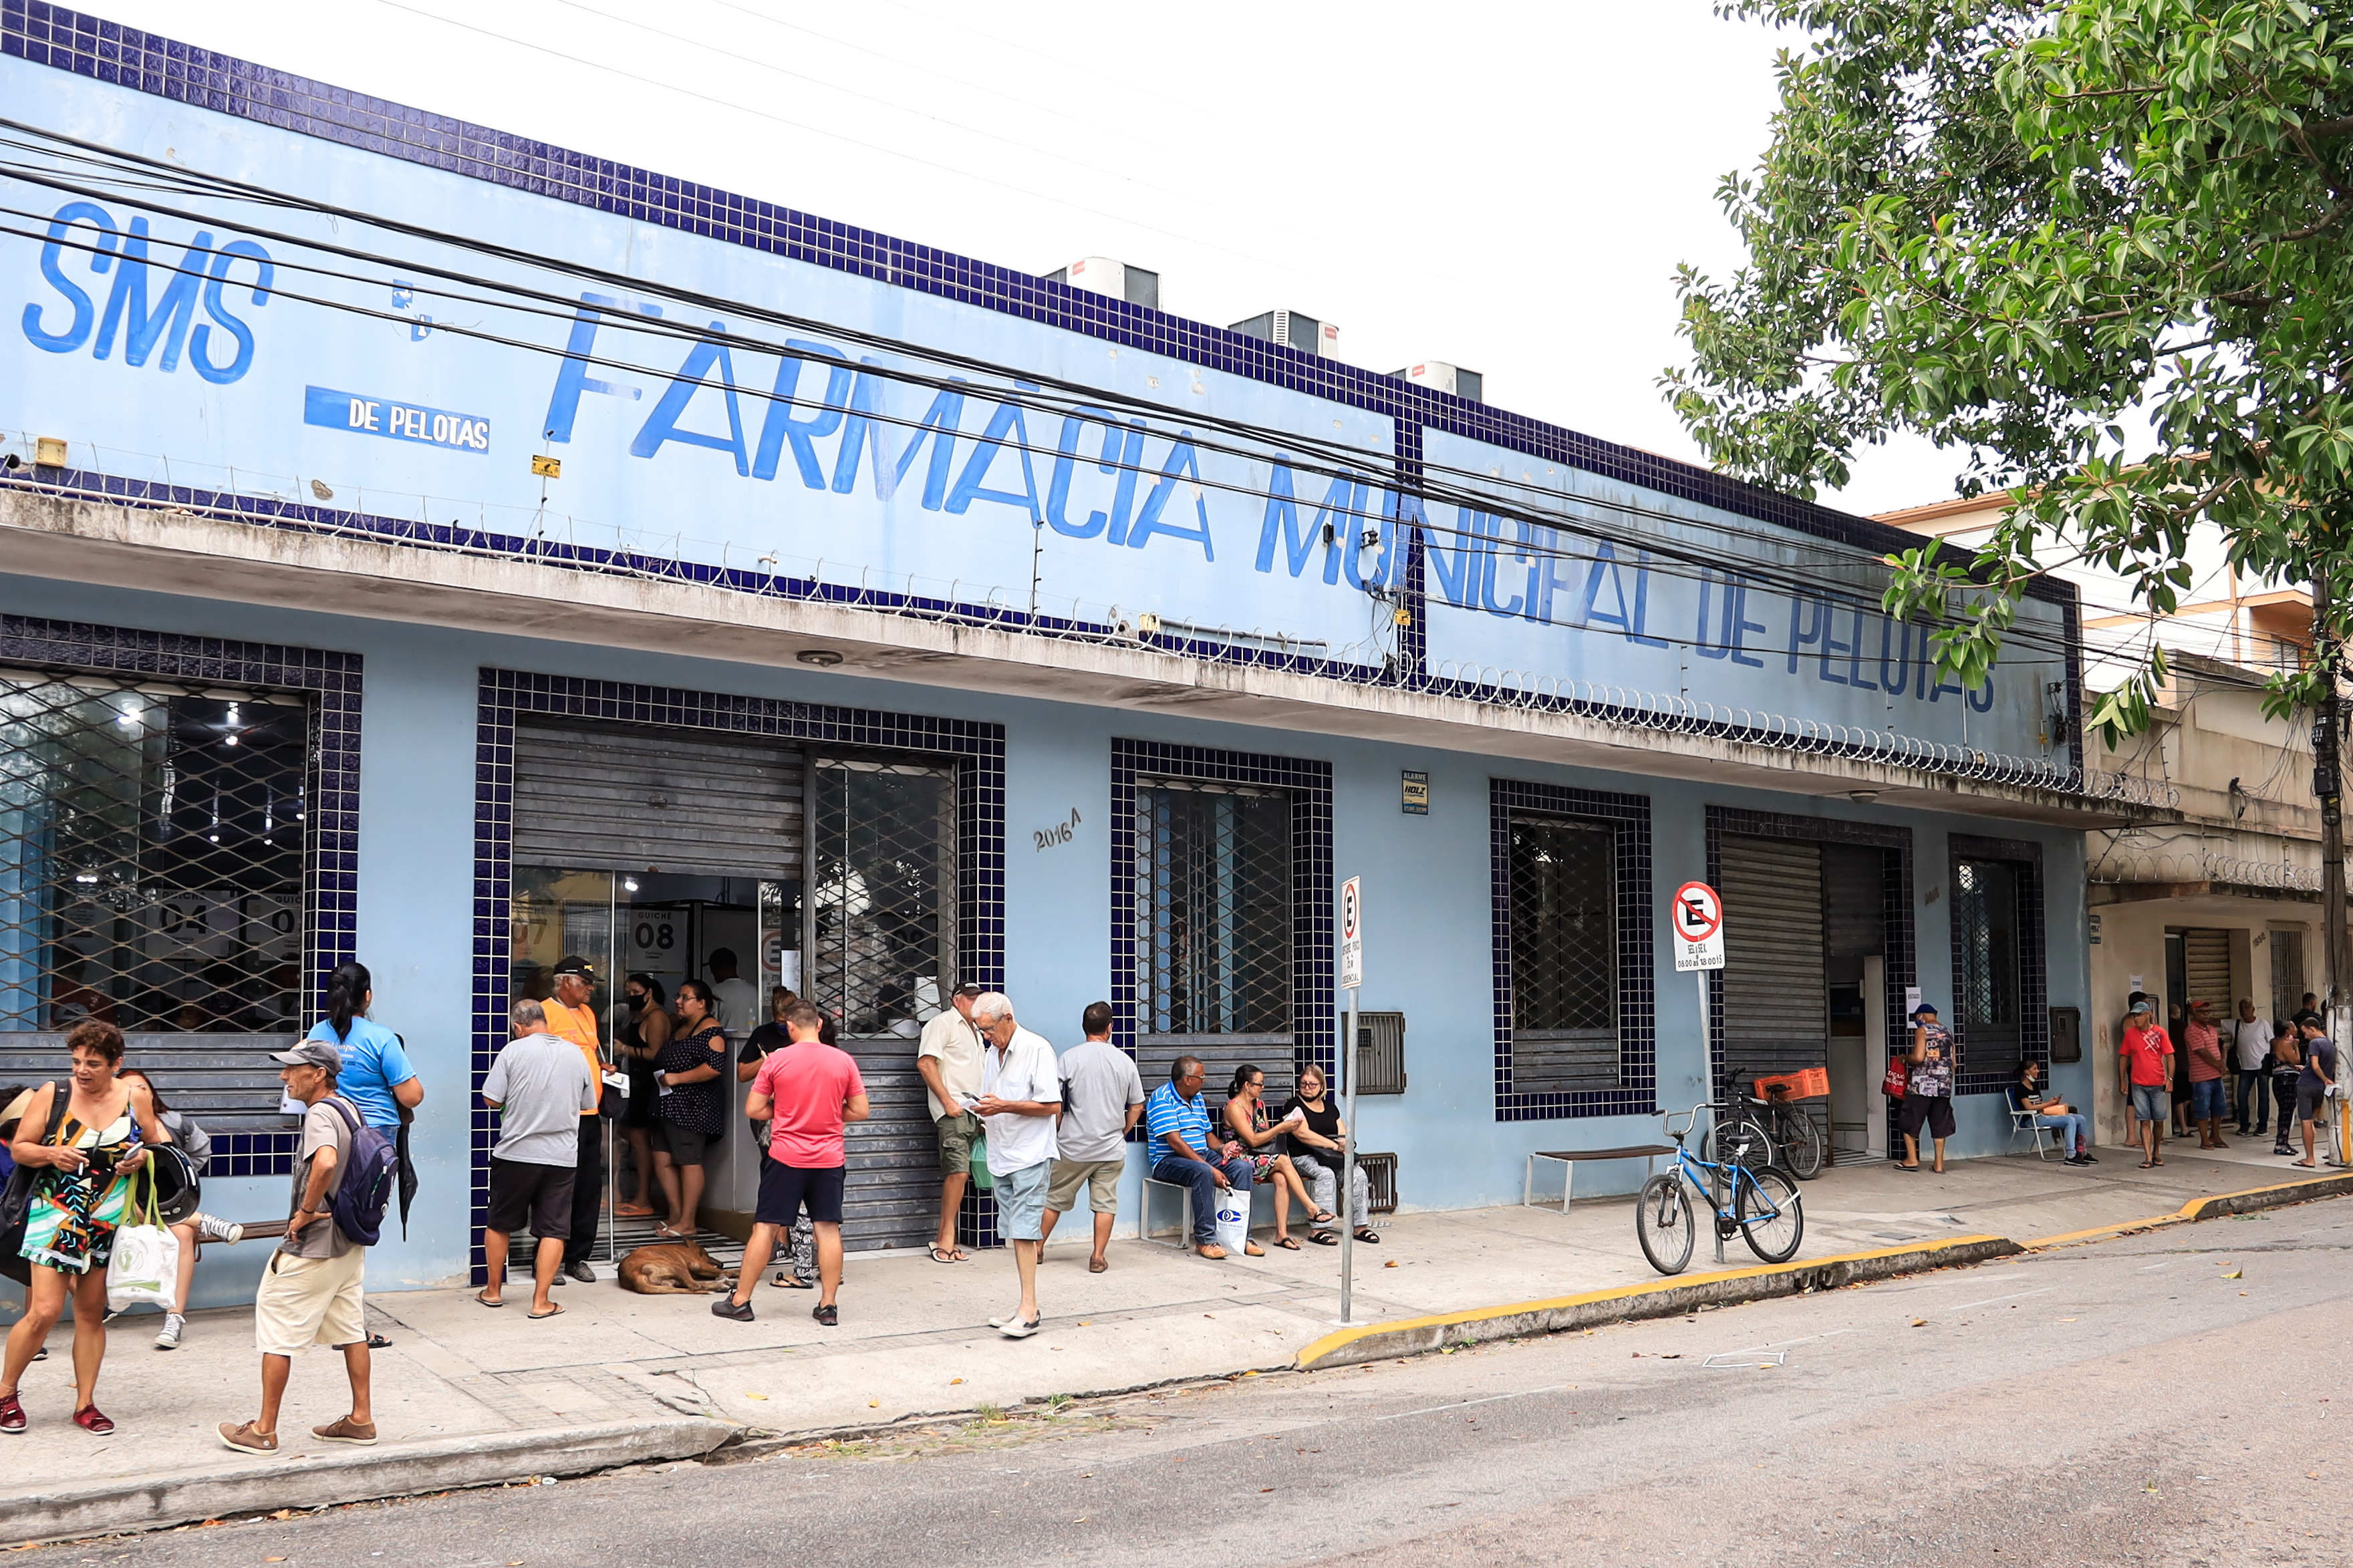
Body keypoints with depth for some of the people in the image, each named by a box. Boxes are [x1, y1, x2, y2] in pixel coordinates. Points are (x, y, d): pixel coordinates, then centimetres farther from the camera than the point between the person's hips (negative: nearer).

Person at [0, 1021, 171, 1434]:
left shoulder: (136, 1096, 1)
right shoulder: (51, 1096, -4)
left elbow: (157, 1145, 14)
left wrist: (142, 1158, -7)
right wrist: (52, 1154, -17)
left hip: (108, 1225, 2)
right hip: (55, 1218, -2)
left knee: (92, 1313, 8)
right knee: (45, 1311, -9)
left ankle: (85, 1404, 17)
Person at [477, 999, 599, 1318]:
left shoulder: (513, 1050, -7)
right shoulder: (575, 1054, 4)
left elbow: (491, 1100, -8)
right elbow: (589, 1103, 12)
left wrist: (514, 1101, 12)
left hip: (516, 1152, -2)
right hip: (562, 1156, 2)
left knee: (499, 1223, 16)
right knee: (553, 1230, 4)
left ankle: (493, 1291, 27)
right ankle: (541, 1301, 2)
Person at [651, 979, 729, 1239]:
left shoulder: (710, 1029, -11)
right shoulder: (679, 1029, 19)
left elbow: (715, 1066, -22)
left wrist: (676, 1078, -19)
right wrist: (662, 1076, 15)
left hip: (692, 1107, -10)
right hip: (669, 1106, 10)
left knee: (689, 1161, -6)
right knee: (662, 1159, 8)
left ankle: (688, 1223, -1)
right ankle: (676, 1214, 16)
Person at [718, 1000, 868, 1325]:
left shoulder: (776, 1061, -6)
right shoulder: (844, 1061, -2)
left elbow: (752, 1109, -2)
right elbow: (861, 1111, 2)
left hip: (786, 1157, -1)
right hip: (829, 1158, 1)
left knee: (765, 1228, 5)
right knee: (828, 1229, 5)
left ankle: (740, 1301, 12)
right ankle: (828, 1305, 7)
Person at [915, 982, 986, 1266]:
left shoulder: (975, 1032, 24)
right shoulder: (944, 1022, -3)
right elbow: (925, 1063, -12)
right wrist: (947, 1101, -16)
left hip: (971, 1111, 8)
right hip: (952, 1109, -8)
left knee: (956, 1174, 6)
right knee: (958, 1171, -16)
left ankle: (944, 1238, 8)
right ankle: (947, 1239, -11)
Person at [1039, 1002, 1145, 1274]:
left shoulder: (1069, 1058, -7)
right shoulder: (1125, 1061, 0)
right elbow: (1137, 1106, 6)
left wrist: (1057, 1135, 12)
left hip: (1073, 1147, -1)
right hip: (1112, 1149, 1)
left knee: (1055, 1198, 12)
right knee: (1105, 1203, 6)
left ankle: (1037, 1248, 21)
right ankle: (1098, 1257, 6)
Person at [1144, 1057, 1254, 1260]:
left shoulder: (1197, 1098, 15)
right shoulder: (1162, 1099, -14)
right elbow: (1175, 1142, -22)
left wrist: (1220, 1148, -6)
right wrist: (1210, 1168, -27)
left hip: (1202, 1155, 8)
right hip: (1169, 1160, -8)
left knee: (1242, 1167, -12)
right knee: (1203, 1172, -37)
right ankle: (1205, 1240, -30)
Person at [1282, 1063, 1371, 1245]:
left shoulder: (1330, 1107, 20)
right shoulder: (1294, 1106, 0)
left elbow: (1343, 1135, 16)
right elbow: (1303, 1134, -14)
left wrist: (1344, 1144, -10)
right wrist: (1335, 1145, -18)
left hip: (1331, 1157, 6)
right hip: (1303, 1157, -6)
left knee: (1358, 1174, -18)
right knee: (1326, 1174, -35)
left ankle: (1361, 1226, -15)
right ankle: (1317, 1229, -36)